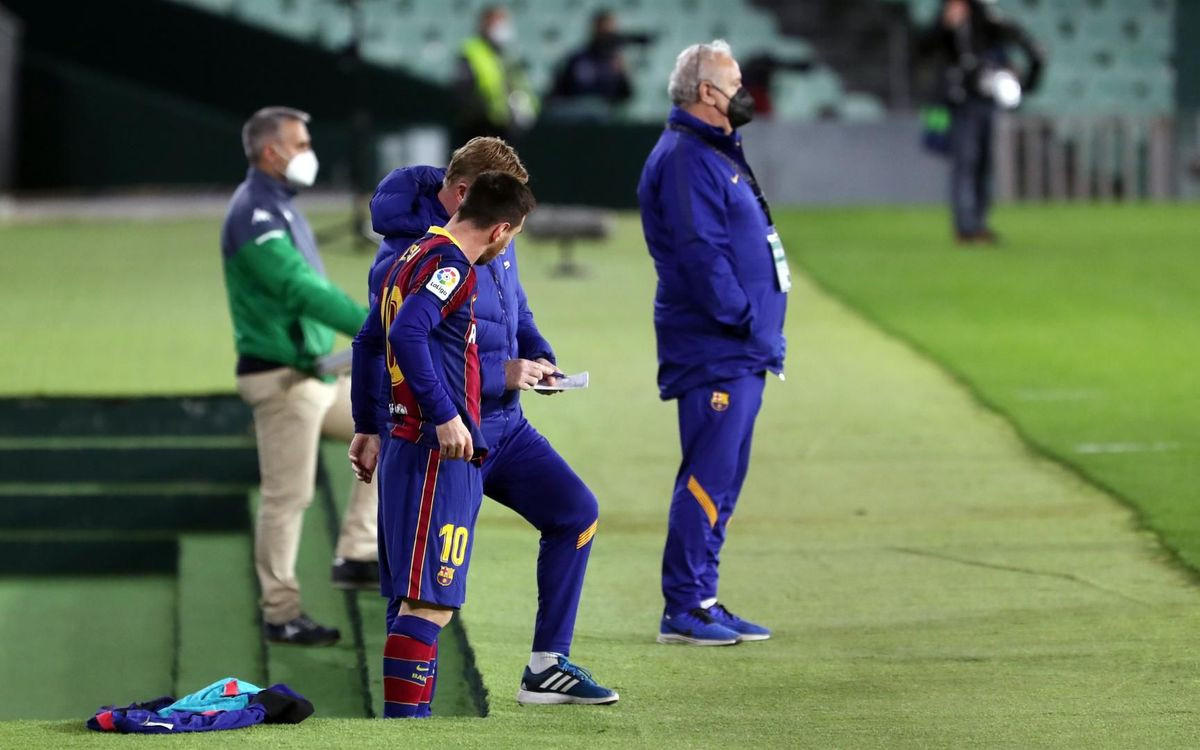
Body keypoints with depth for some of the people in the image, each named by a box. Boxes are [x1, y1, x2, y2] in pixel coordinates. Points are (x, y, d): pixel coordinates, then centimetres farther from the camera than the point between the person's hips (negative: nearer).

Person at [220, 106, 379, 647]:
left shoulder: (278, 208, 16)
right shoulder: (255, 213, -16)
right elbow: (299, 288, -27)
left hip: (316, 373, 10)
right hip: (281, 378, -10)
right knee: (287, 497, -5)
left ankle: (356, 557, 13)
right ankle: (281, 615, 4)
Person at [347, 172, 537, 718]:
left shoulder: (414, 257, 18)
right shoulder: (450, 264, -11)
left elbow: (368, 342, 24)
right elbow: (408, 334, -26)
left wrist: (367, 428, 28)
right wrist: (444, 415, -26)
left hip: (406, 444, 10)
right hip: (440, 450, -10)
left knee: (416, 599, 13)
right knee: (429, 602, -13)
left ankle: (410, 715, 16)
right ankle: (403, 716, -17)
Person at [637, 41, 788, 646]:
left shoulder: (715, 154, 20)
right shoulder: (684, 157, -13)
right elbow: (699, 251, -21)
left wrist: (758, 331, 15)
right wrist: (741, 318, -19)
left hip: (740, 352, 10)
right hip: (714, 351, -10)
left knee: (722, 480, 12)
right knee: (708, 477, -9)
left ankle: (703, 602, 17)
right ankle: (683, 612, -7)